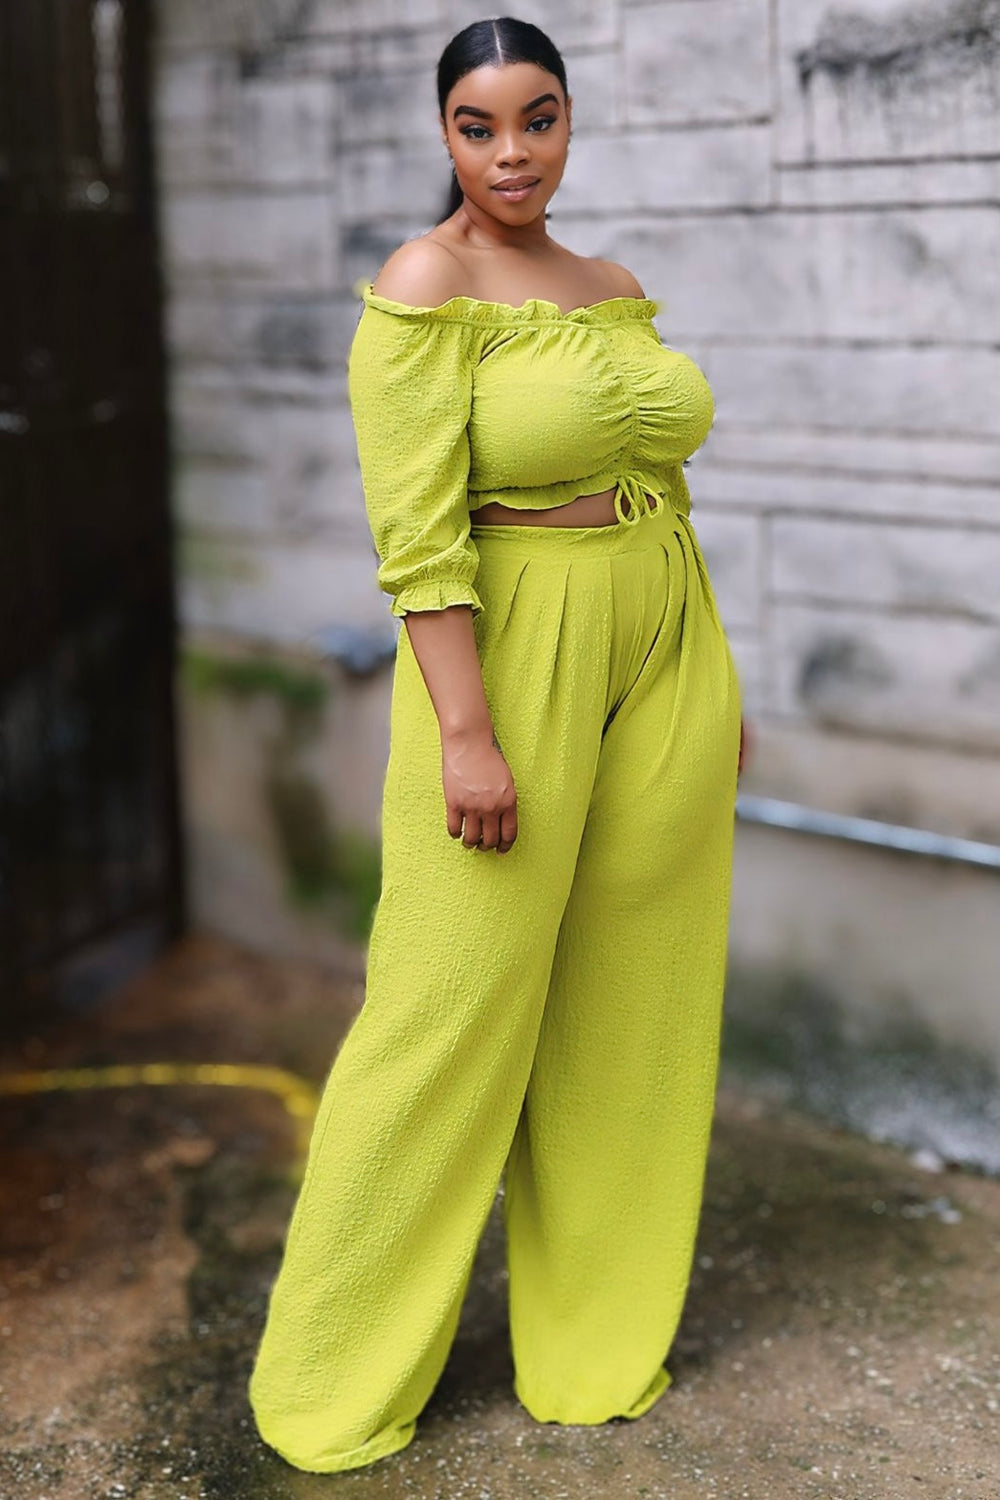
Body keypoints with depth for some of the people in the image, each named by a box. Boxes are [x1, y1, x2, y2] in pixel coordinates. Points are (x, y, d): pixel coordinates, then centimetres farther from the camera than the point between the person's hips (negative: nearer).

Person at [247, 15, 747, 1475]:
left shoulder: (621, 293, 12)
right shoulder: (424, 285, -9)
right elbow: (419, 533, -16)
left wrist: (717, 688, 15)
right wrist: (465, 734, -21)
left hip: (664, 658, 7)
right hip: (512, 657, -7)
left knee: (630, 1011, 12)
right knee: (456, 1014, -1)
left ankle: (601, 1332, 29)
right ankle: (338, 1374, 17)